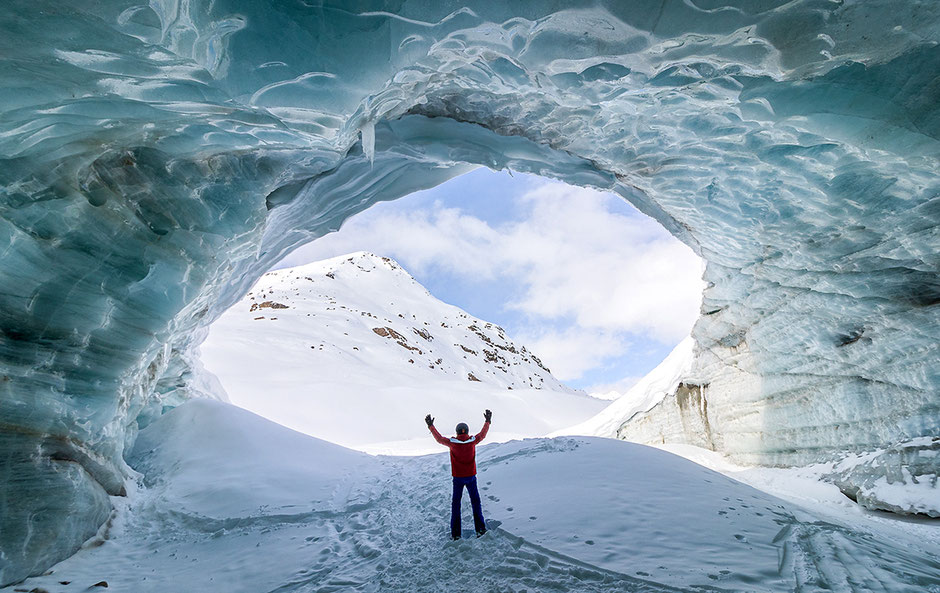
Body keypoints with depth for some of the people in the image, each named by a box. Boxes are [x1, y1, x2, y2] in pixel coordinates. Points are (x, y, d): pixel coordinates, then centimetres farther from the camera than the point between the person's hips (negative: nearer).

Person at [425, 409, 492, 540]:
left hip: (458, 478, -1)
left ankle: (455, 533, 11)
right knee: (475, 502, 14)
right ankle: (480, 529, 11)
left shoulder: (452, 443, -13)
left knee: (456, 504, 11)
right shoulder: (472, 441, -10)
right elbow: (483, 434, 8)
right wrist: (488, 421, 21)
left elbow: (439, 438, 1)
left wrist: (431, 426, 12)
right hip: (471, 477, 1)